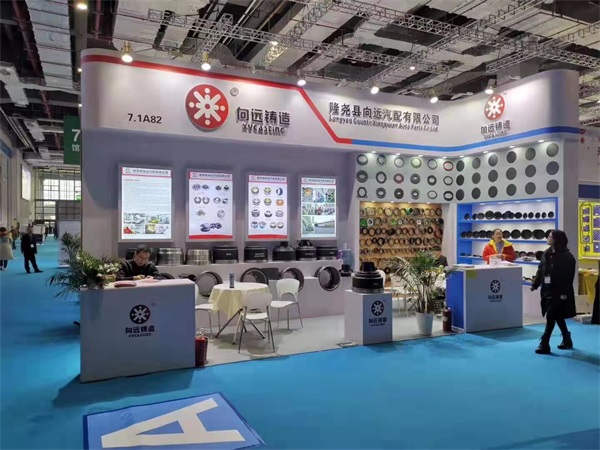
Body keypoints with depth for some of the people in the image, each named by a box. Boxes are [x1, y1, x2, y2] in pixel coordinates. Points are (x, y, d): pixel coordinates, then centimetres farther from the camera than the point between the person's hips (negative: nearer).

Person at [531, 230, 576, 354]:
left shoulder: (567, 257, -13)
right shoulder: (547, 253, 8)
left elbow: (568, 277, -15)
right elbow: (540, 270, 11)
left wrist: (564, 293, -19)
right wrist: (535, 284, 6)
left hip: (558, 293, -7)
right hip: (548, 291, 7)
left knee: (550, 317, -7)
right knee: (558, 317, 17)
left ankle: (544, 344, -1)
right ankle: (567, 341, 33)